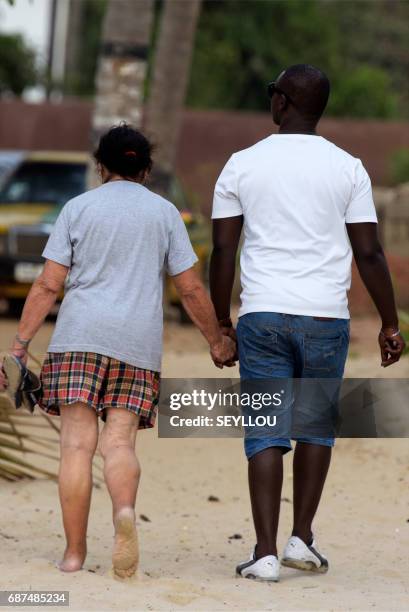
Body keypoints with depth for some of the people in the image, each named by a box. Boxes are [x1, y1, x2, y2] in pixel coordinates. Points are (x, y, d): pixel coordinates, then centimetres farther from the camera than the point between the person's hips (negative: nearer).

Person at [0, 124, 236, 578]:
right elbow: (191, 289, 11)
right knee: (119, 443, -1)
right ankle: (124, 511, -32)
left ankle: (74, 552, -7)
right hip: (139, 342, 1)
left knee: (78, 443, -3)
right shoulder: (164, 213, 13)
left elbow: (48, 285, 3)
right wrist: (217, 342, 23)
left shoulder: (78, 208, 9)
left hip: (79, 337, -1)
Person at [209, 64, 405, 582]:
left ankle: (266, 552, -6)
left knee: (266, 433, 1)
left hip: (262, 315, 0)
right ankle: (302, 538, 14)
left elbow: (222, 251, 1)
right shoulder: (348, 168, 2)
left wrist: (221, 324, 10)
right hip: (325, 316, 0)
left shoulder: (241, 165, 2)